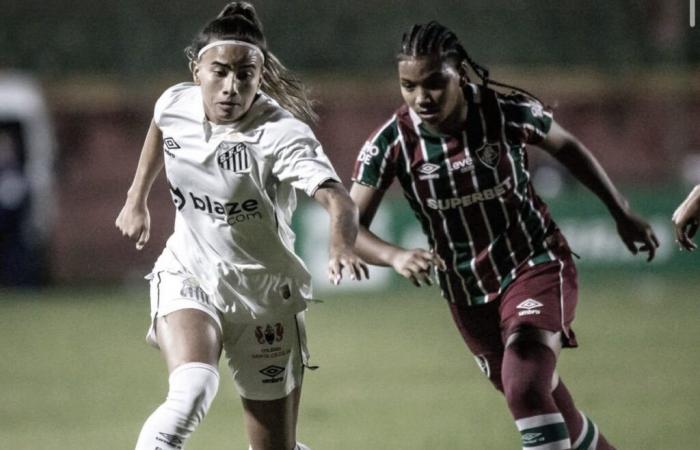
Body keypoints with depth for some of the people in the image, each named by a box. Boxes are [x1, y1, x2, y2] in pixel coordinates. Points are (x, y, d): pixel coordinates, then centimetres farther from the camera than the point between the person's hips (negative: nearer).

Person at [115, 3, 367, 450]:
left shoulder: (281, 135, -24)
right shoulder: (175, 105, -9)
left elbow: (337, 199, -40)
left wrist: (342, 246, -61)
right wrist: (137, 199, 24)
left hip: (264, 295, -2)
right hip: (187, 275, 2)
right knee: (192, 390, -31)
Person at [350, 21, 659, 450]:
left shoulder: (510, 111, -19)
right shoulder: (392, 142, -18)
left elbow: (565, 146, 2)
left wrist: (622, 212, 12)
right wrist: (397, 257, -40)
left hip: (537, 267, -3)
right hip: (468, 296, 3)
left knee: (525, 390, -26)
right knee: (552, 411, 16)